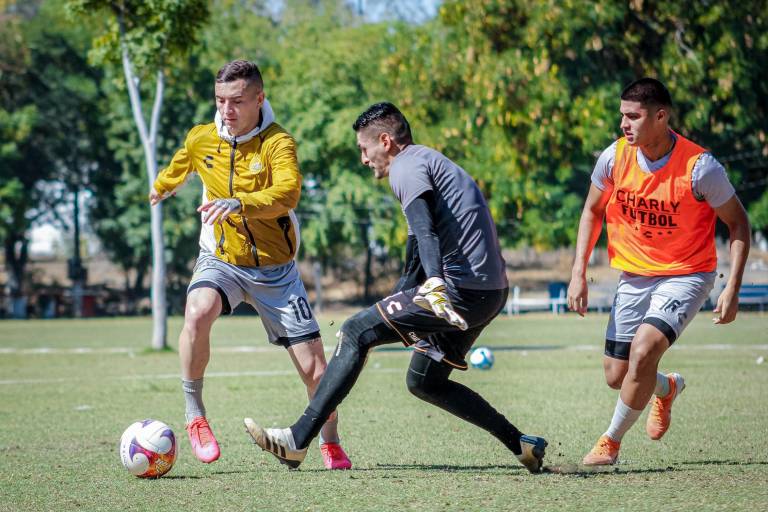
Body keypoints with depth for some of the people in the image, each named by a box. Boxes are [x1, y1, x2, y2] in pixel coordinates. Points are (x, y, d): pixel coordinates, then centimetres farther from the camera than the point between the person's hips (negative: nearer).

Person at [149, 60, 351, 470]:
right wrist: (160, 188, 44)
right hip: (221, 261, 2)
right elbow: (179, 167, 23)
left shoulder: (277, 142, -16)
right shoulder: (201, 140, -2)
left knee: (314, 367, -3)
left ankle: (330, 444, 25)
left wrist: (239, 203, -52)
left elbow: (288, 193, -36)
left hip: (275, 268, -2)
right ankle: (195, 417, -15)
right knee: (197, 313, -33)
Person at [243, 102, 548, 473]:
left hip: (460, 287, -10)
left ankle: (298, 441, -11)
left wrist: (435, 284, -38)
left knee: (356, 332, -7)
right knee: (424, 382, 19)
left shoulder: (406, 167, -5)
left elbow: (426, 230, -24)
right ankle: (522, 446, 16)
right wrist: (398, 299, 39)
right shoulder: (428, 161, 27)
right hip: (488, 291, 10)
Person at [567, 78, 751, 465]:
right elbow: (592, 211, 8)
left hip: (686, 276, -5)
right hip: (634, 276, 5)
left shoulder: (699, 167, -21)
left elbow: (738, 222, -8)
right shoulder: (614, 158, -9)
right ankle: (668, 388, 42)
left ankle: (611, 442, -6)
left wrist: (732, 288, -16)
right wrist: (578, 273, 0)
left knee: (644, 348, -27)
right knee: (616, 375, 5)